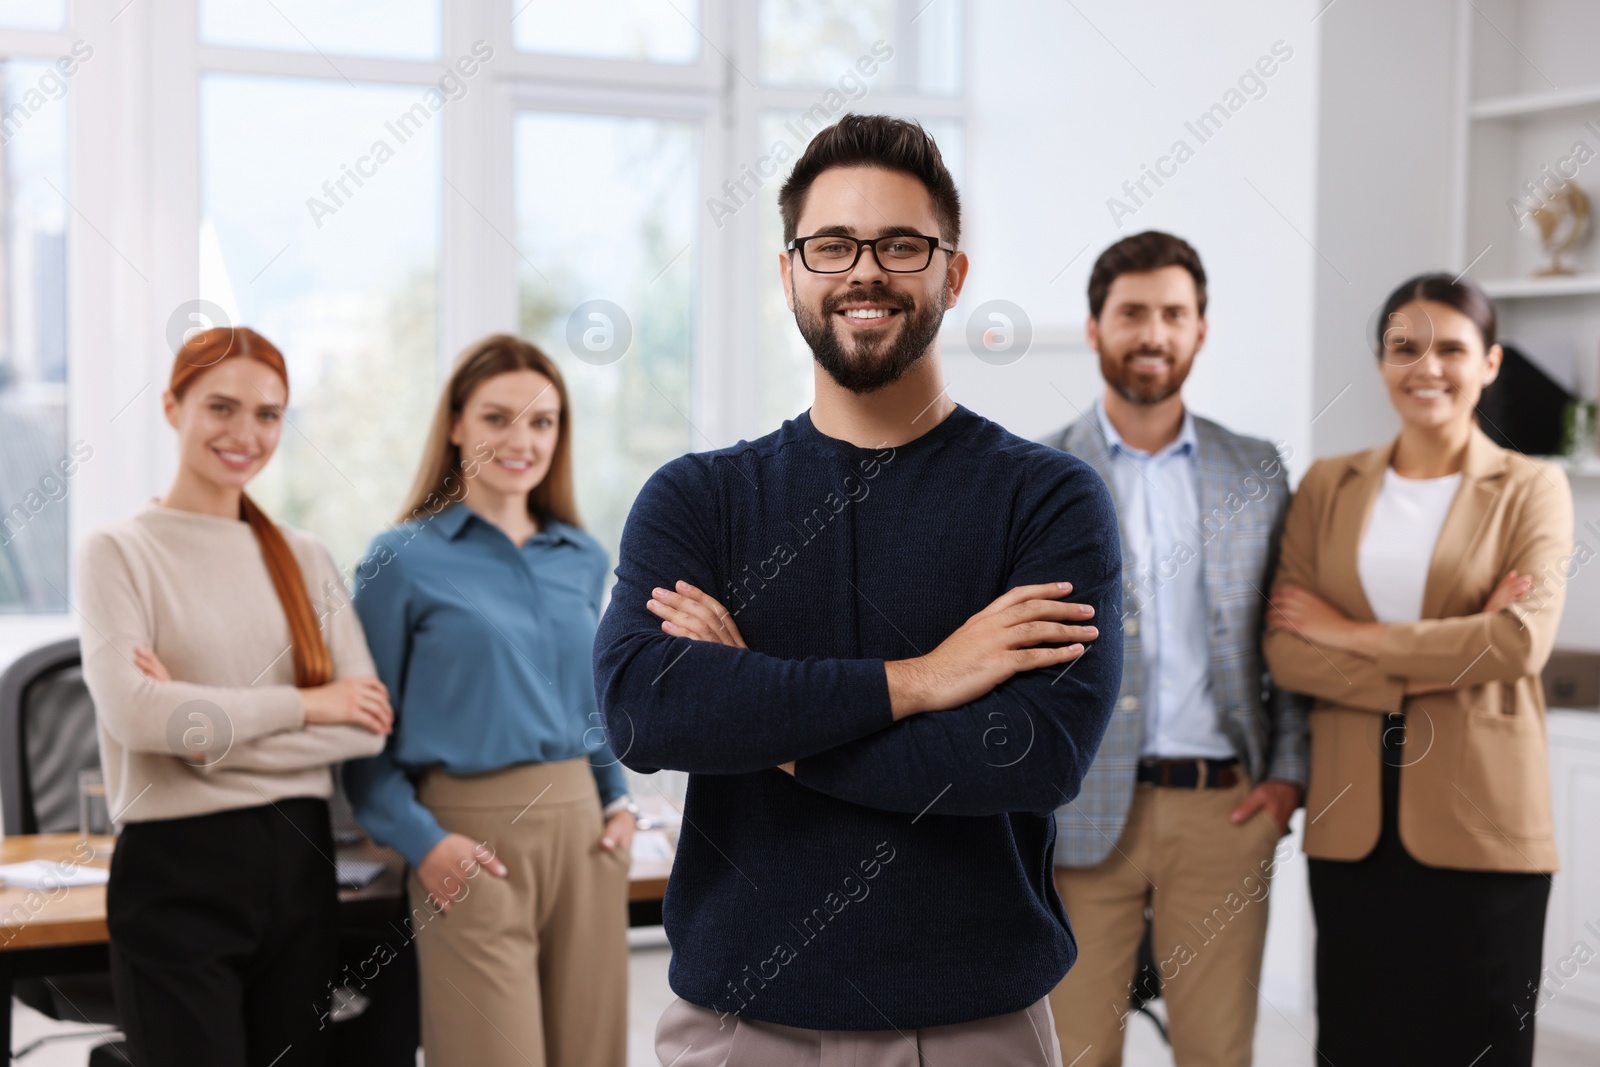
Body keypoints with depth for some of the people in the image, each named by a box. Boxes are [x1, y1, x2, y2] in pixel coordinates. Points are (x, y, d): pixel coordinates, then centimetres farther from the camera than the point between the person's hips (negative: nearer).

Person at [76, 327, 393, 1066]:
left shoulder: (305, 559, 11)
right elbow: (134, 713, -16)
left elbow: (370, 722, 0)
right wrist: (306, 705, -9)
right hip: (177, 871, -4)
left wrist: (207, 730, -12)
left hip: (299, 862, 5)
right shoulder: (121, 552, -2)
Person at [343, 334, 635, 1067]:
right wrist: (423, 842, -13)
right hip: (476, 844, -5)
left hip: (582, 835, 5)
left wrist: (618, 802, 9)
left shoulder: (582, 560, 12)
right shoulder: (404, 559, -3)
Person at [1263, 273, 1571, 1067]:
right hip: (1352, 821, 2)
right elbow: (1285, 652, -2)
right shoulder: (1327, 485, 8)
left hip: (1480, 820, -2)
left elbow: (1520, 643, -14)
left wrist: (1351, 634, -9)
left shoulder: (1531, 489, 2)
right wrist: (1444, 656, -12)